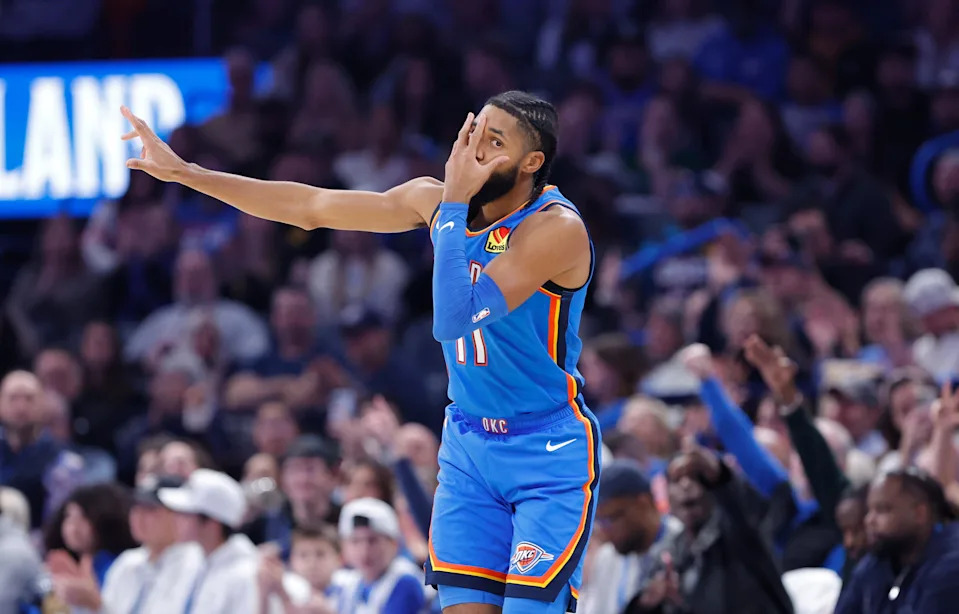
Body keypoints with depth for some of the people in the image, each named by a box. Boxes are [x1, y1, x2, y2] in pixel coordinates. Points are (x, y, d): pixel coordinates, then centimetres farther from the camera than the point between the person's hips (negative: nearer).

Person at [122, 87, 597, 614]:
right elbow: (310, 207, 7)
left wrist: (455, 205, -28)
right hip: (469, 444, 6)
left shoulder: (557, 228, -22)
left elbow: (453, 319, -32)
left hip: (550, 456, -6)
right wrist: (183, 172, 6)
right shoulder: (435, 200, -1)